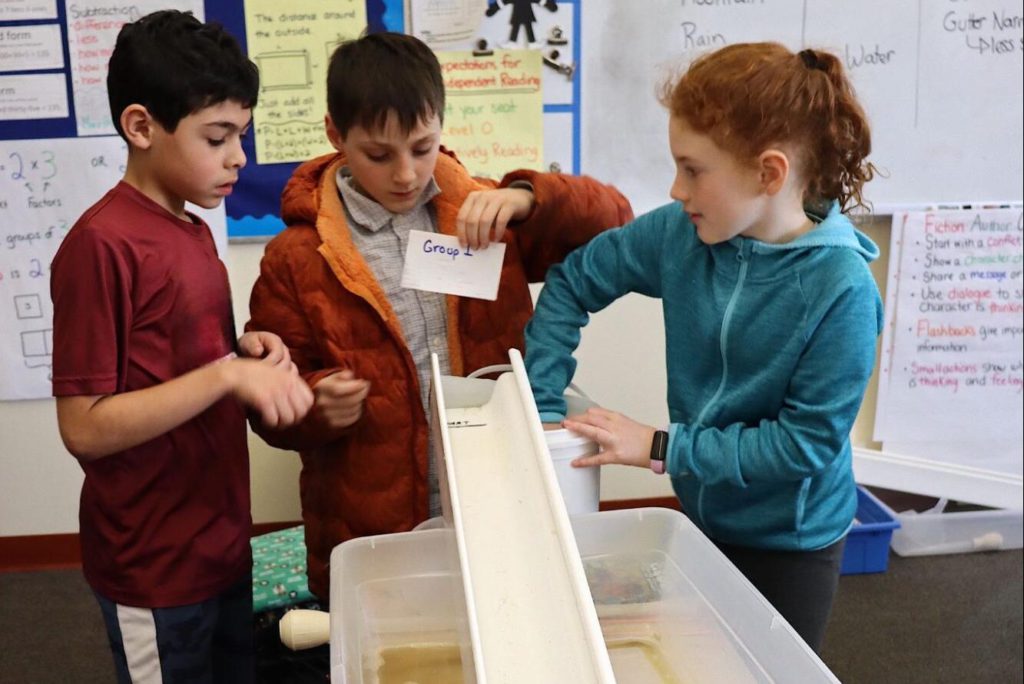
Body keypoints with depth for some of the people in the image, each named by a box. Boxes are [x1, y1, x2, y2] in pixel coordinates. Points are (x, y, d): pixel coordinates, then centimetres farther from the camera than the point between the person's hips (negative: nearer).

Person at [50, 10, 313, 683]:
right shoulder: (101, 245, -20)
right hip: (154, 571, -8)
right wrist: (228, 374, -27)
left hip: (220, 545, 8)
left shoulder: (195, 232, 5)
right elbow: (84, 427, -20)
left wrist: (244, 352, -4)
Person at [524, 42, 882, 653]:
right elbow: (572, 282, -4)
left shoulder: (840, 288, -28)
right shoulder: (680, 233, -15)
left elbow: (807, 440, -24)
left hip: (790, 541, -4)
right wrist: (545, 408, -9)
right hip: (699, 515, 5)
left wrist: (661, 448, -24)